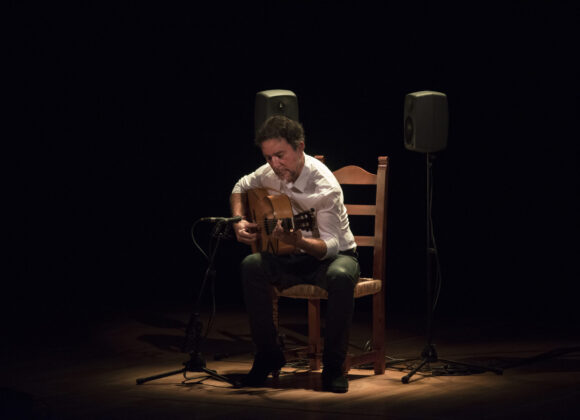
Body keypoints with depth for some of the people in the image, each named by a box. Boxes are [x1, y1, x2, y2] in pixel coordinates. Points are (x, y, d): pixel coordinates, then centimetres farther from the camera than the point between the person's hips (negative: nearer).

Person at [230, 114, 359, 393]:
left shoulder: (325, 187, -26)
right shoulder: (272, 173, -6)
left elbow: (331, 246, -29)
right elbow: (241, 188, 16)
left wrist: (299, 241, -49)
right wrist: (239, 222, -2)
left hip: (333, 256, -5)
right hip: (293, 261, 5)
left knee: (341, 277, -41)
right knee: (251, 266, -26)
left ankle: (333, 365, -24)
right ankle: (268, 355, -13)